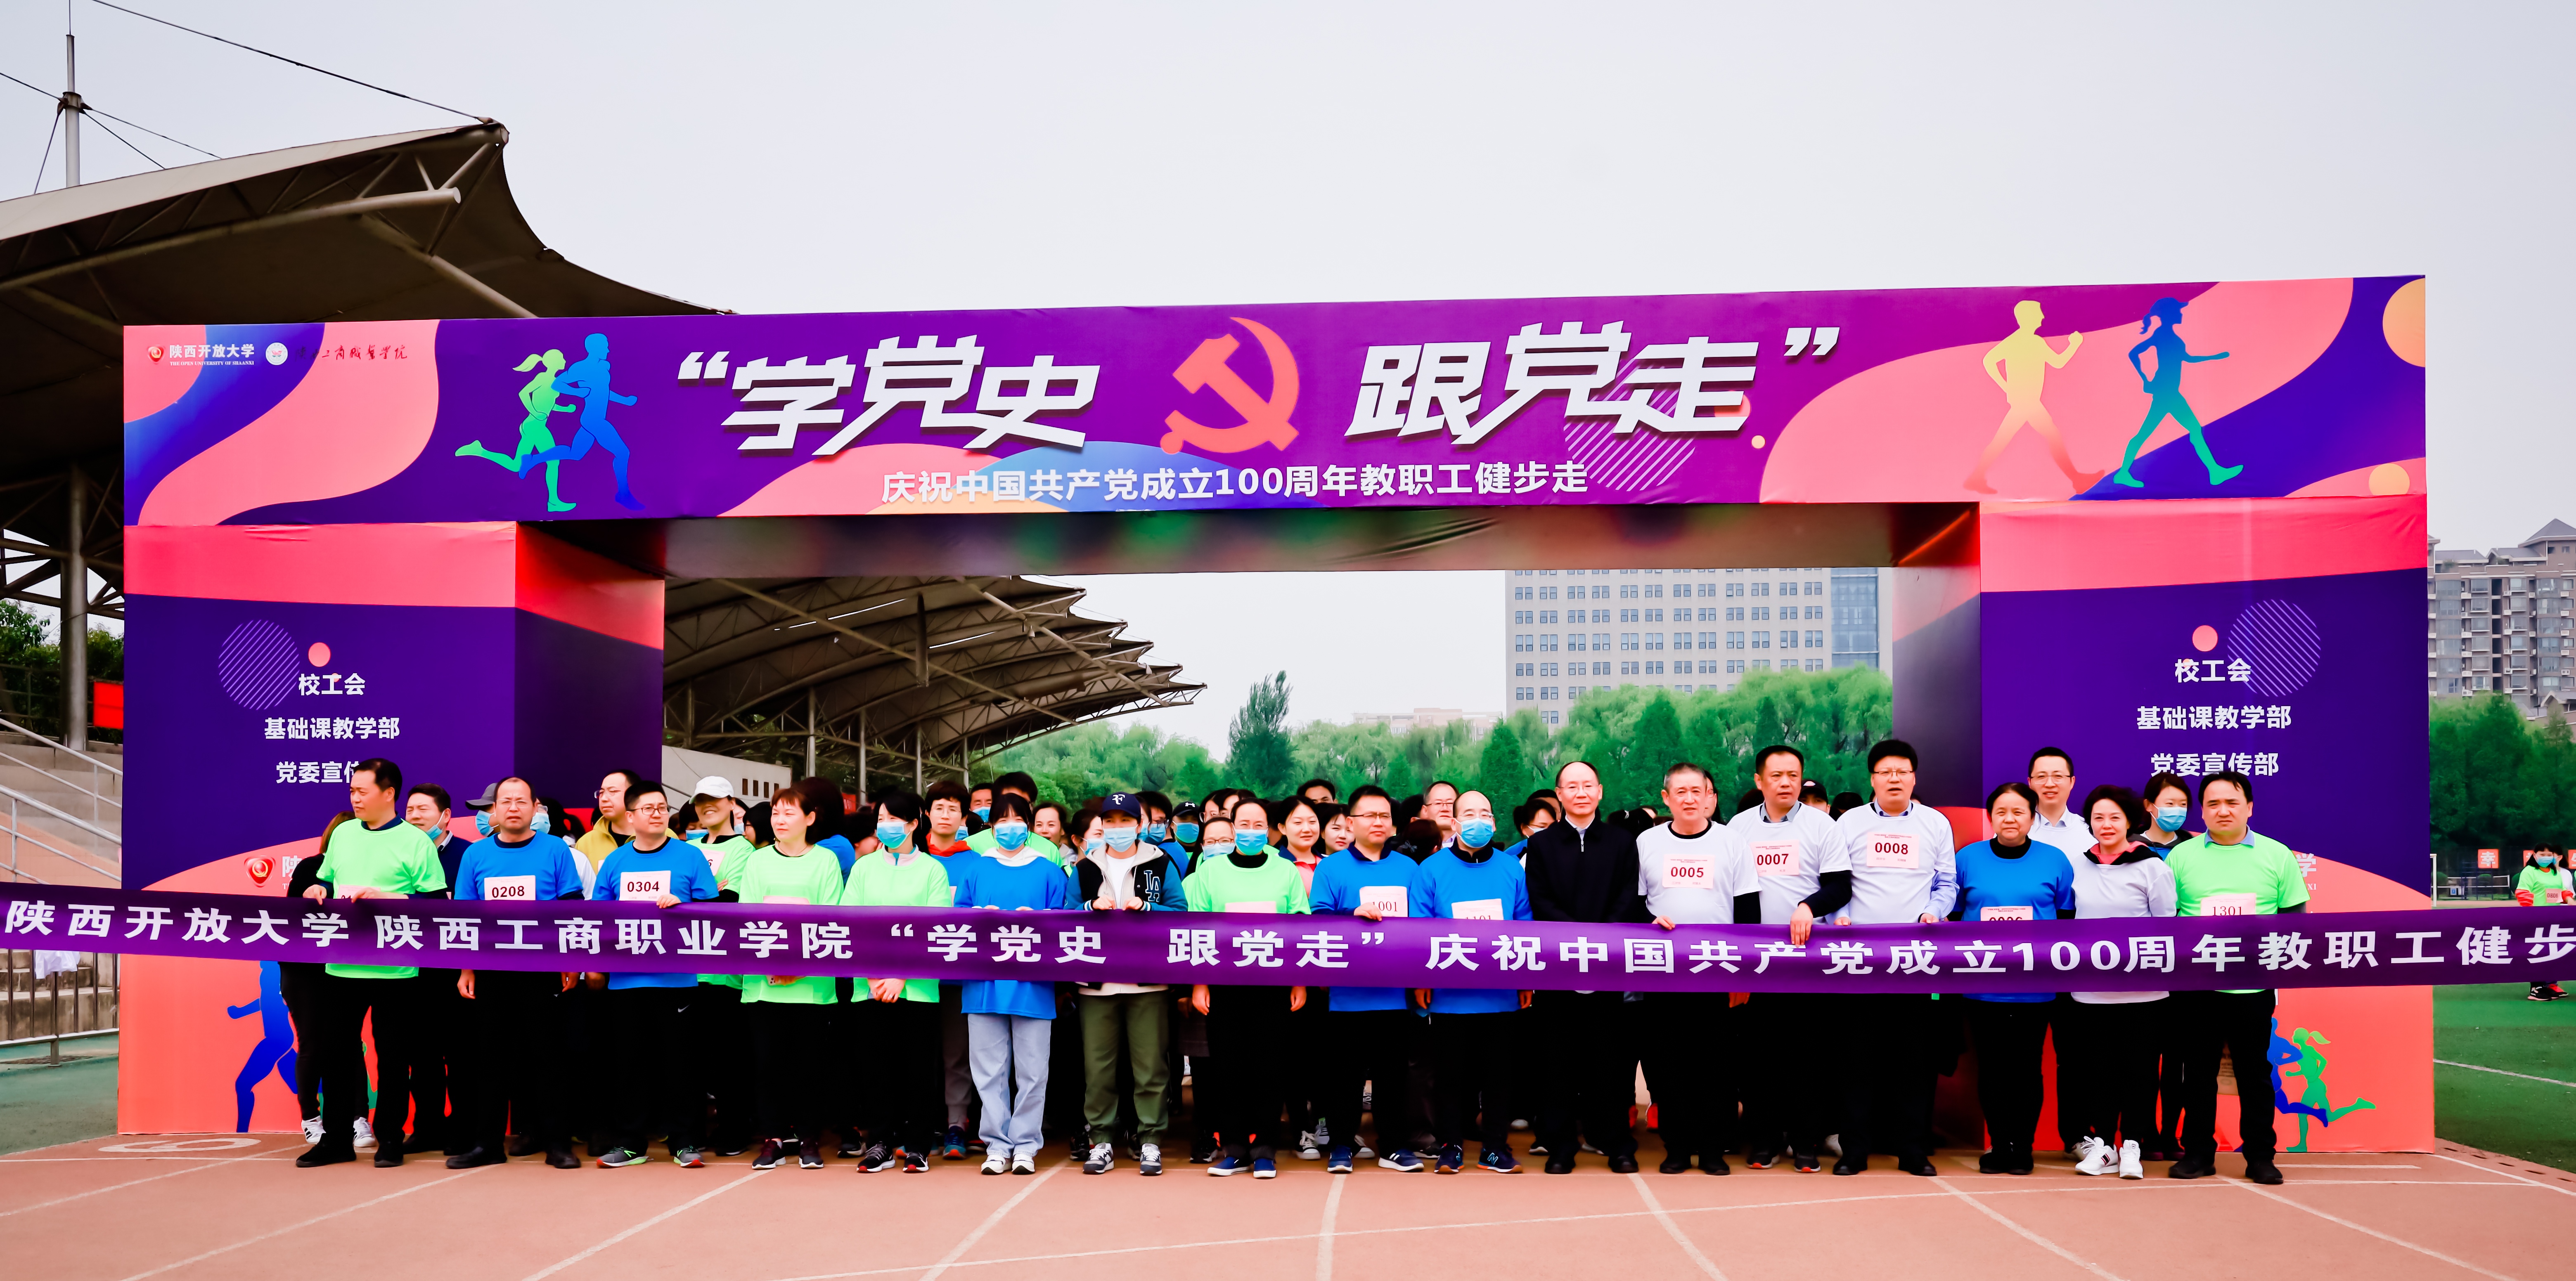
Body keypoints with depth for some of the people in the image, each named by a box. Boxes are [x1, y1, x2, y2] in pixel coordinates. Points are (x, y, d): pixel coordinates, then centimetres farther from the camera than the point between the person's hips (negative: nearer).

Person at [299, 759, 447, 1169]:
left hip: (394, 968, -5)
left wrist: (384, 897, -17)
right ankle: (336, 1139, 20)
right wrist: (317, 892, 1)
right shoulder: (342, 834, 11)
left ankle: (390, 1140, 15)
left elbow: (437, 902, -9)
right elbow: (325, 880, 23)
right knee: (335, 1051, 9)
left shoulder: (414, 841, -5)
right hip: (341, 963, 5)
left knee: (392, 1058, 4)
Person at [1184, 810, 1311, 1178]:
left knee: (1268, 1065, 1)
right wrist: (1198, 983, 0)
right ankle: (1236, 1147, 12)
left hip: (1273, 984, 0)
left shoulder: (1285, 871, 7)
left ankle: (1265, 1150, 8)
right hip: (1224, 983, 0)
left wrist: (1300, 981, 2)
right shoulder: (1209, 872, 6)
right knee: (1232, 1066, 3)